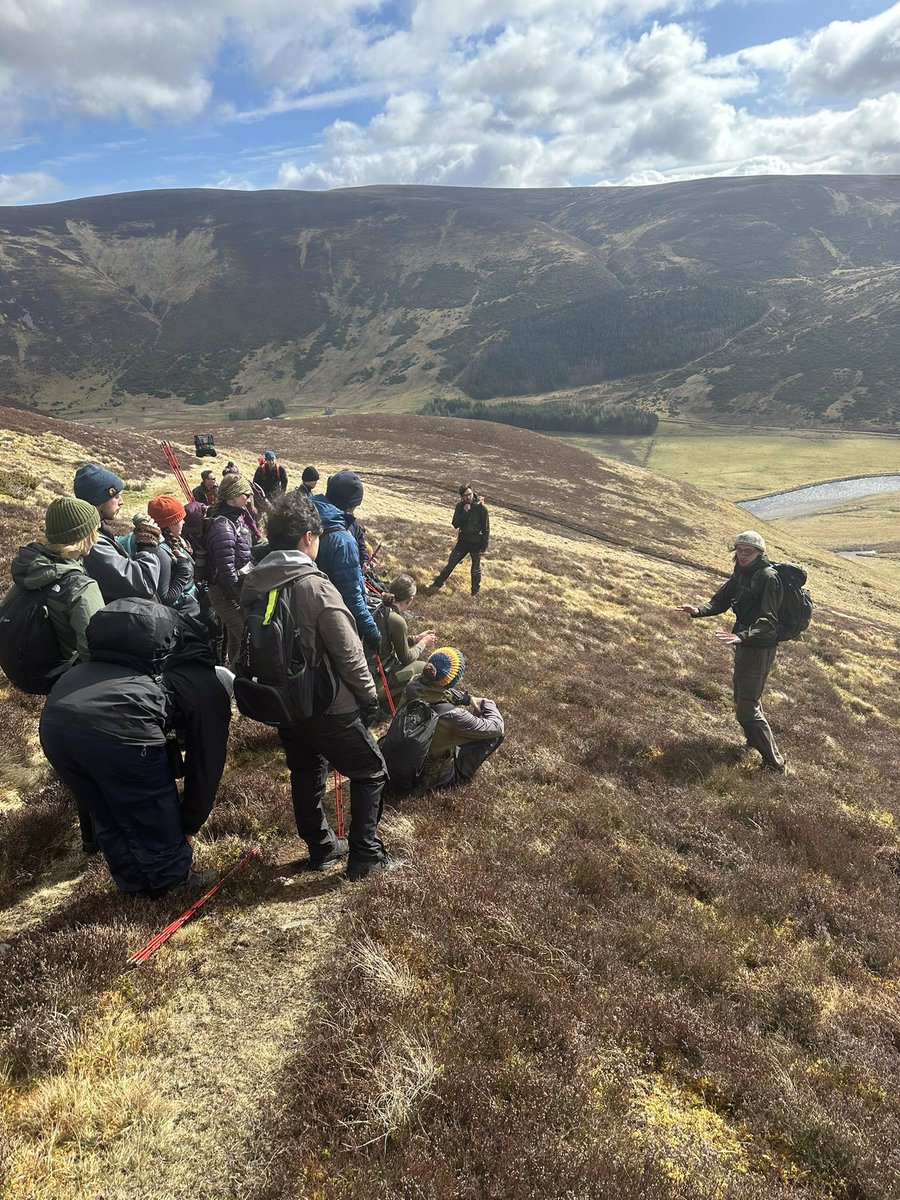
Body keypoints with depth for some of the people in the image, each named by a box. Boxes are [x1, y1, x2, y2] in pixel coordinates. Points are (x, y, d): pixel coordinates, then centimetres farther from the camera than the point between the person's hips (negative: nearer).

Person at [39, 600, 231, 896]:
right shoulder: (210, 694, 21)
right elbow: (205, 768, 24)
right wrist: (188, 826, 40)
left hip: (54, 719, 7)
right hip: (117, 727, -7)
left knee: (108, 820, 28)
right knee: (158, 825, 19)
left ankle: (136, 886, 45)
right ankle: (174, 886, 39)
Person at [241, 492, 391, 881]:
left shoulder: (251, 584, -2)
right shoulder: (316, 587, -24)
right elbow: (349, 654, -20)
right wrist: (369, 697, -5)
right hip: (326, 706, -7)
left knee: (306, 773, 24)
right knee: (370, 773, 11)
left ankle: (321, 846, 37)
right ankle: (364, 856, 14)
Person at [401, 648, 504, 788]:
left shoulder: (413, 688, -21)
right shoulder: (451, 715, -38)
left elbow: (443, 691, 5)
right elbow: (496, 727, -23)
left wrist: (469, 699, -2)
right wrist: (488, 703, -5)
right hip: (436, 779, -6)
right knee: (496, 733, -3)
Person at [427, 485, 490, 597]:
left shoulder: (482, 508, -14)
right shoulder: (460, 506, -3)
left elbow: (486, 529, -11)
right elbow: (455, 524, -9)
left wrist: (484, 547, -13)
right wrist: (464, 513, -22)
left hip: (476, 543, -3)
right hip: (463, 540, 3)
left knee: (476, 569, 11)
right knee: (450, 564, 9)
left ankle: (475, 593, 27)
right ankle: (437, 585, 21)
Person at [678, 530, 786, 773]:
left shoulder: (768, 577, -20)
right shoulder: (742, 573, 8)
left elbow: (768, 621, -29)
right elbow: (721, 600, 7)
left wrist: (742, 636, -45)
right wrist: (699, 610, -14)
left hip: (759, 647, -10)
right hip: (745, 644, 10)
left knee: (746, 709, -7)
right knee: (745, 697, 28)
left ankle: (774, 764, 4)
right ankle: (755, 741, 50)